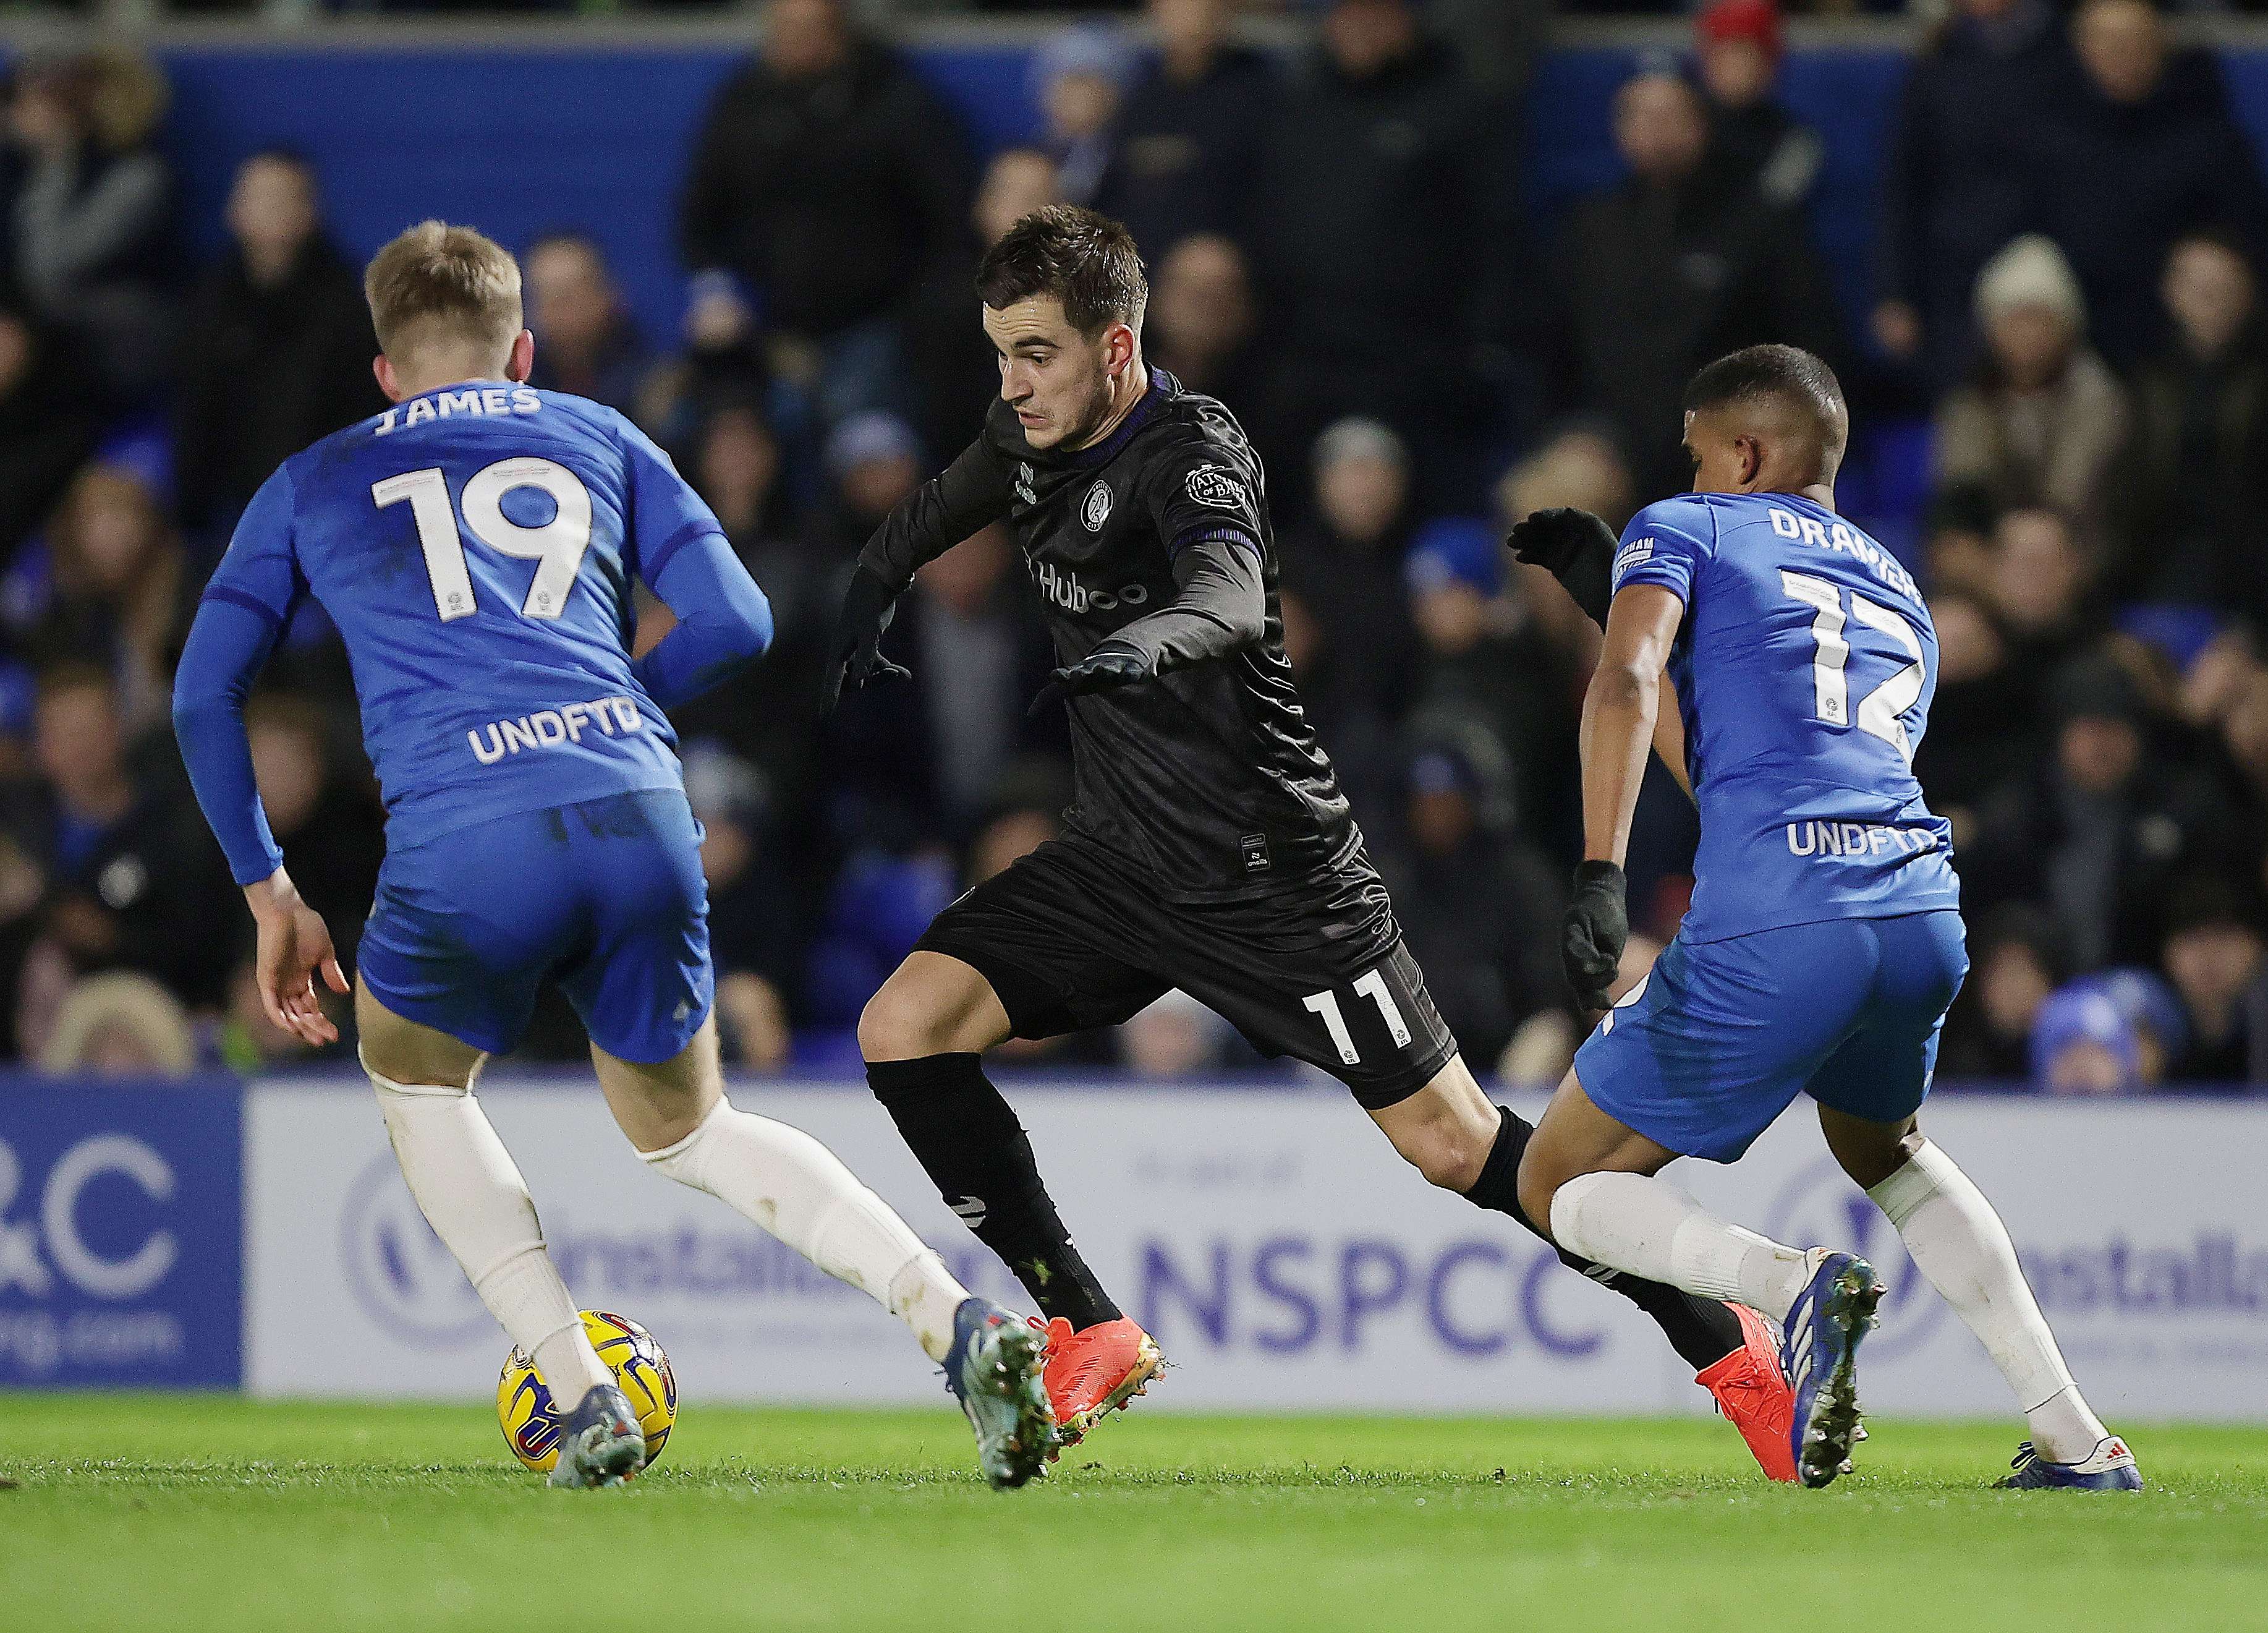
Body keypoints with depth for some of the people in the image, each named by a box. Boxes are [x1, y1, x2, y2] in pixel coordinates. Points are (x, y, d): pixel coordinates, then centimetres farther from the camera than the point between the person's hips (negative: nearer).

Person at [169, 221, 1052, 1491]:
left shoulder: (313, 484, 25)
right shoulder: (595, 438, 26)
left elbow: (207, 693, 21)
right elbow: (736, 623, 17)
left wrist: (270, 893, 26)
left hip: (462, 834, -2)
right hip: (640, 816, 2)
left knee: (418, 1088, 28)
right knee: (688, 1132, 23)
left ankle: (584, 1399, 10)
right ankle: (955, 1323, 0)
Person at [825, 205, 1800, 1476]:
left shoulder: (1192, 450, -20)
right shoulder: (1033, 443, 4)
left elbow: (1231, 594, -42)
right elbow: (944, 506, 30)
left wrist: (1138, 645, -61)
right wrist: (875, 590, 15)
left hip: (1270, 871, -7)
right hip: (1120, 857, 7)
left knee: (1451, 1142, -5)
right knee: (904, 1028, -9)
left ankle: (1716, 1337, 12)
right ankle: (1090, 1332, -2)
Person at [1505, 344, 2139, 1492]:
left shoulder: (1681, 531, 14)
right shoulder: (1900, 595, 32)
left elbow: (1627, 685, -8)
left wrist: (1599, 873, -16)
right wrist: (1617, 582, 43)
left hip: (1770, 934, -6)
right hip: (1923, 909, 6)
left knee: (1560, 1187, 10)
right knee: (1881, 1145, 36)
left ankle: (1793, 1285, -19)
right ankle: (2076, 1439, 21)